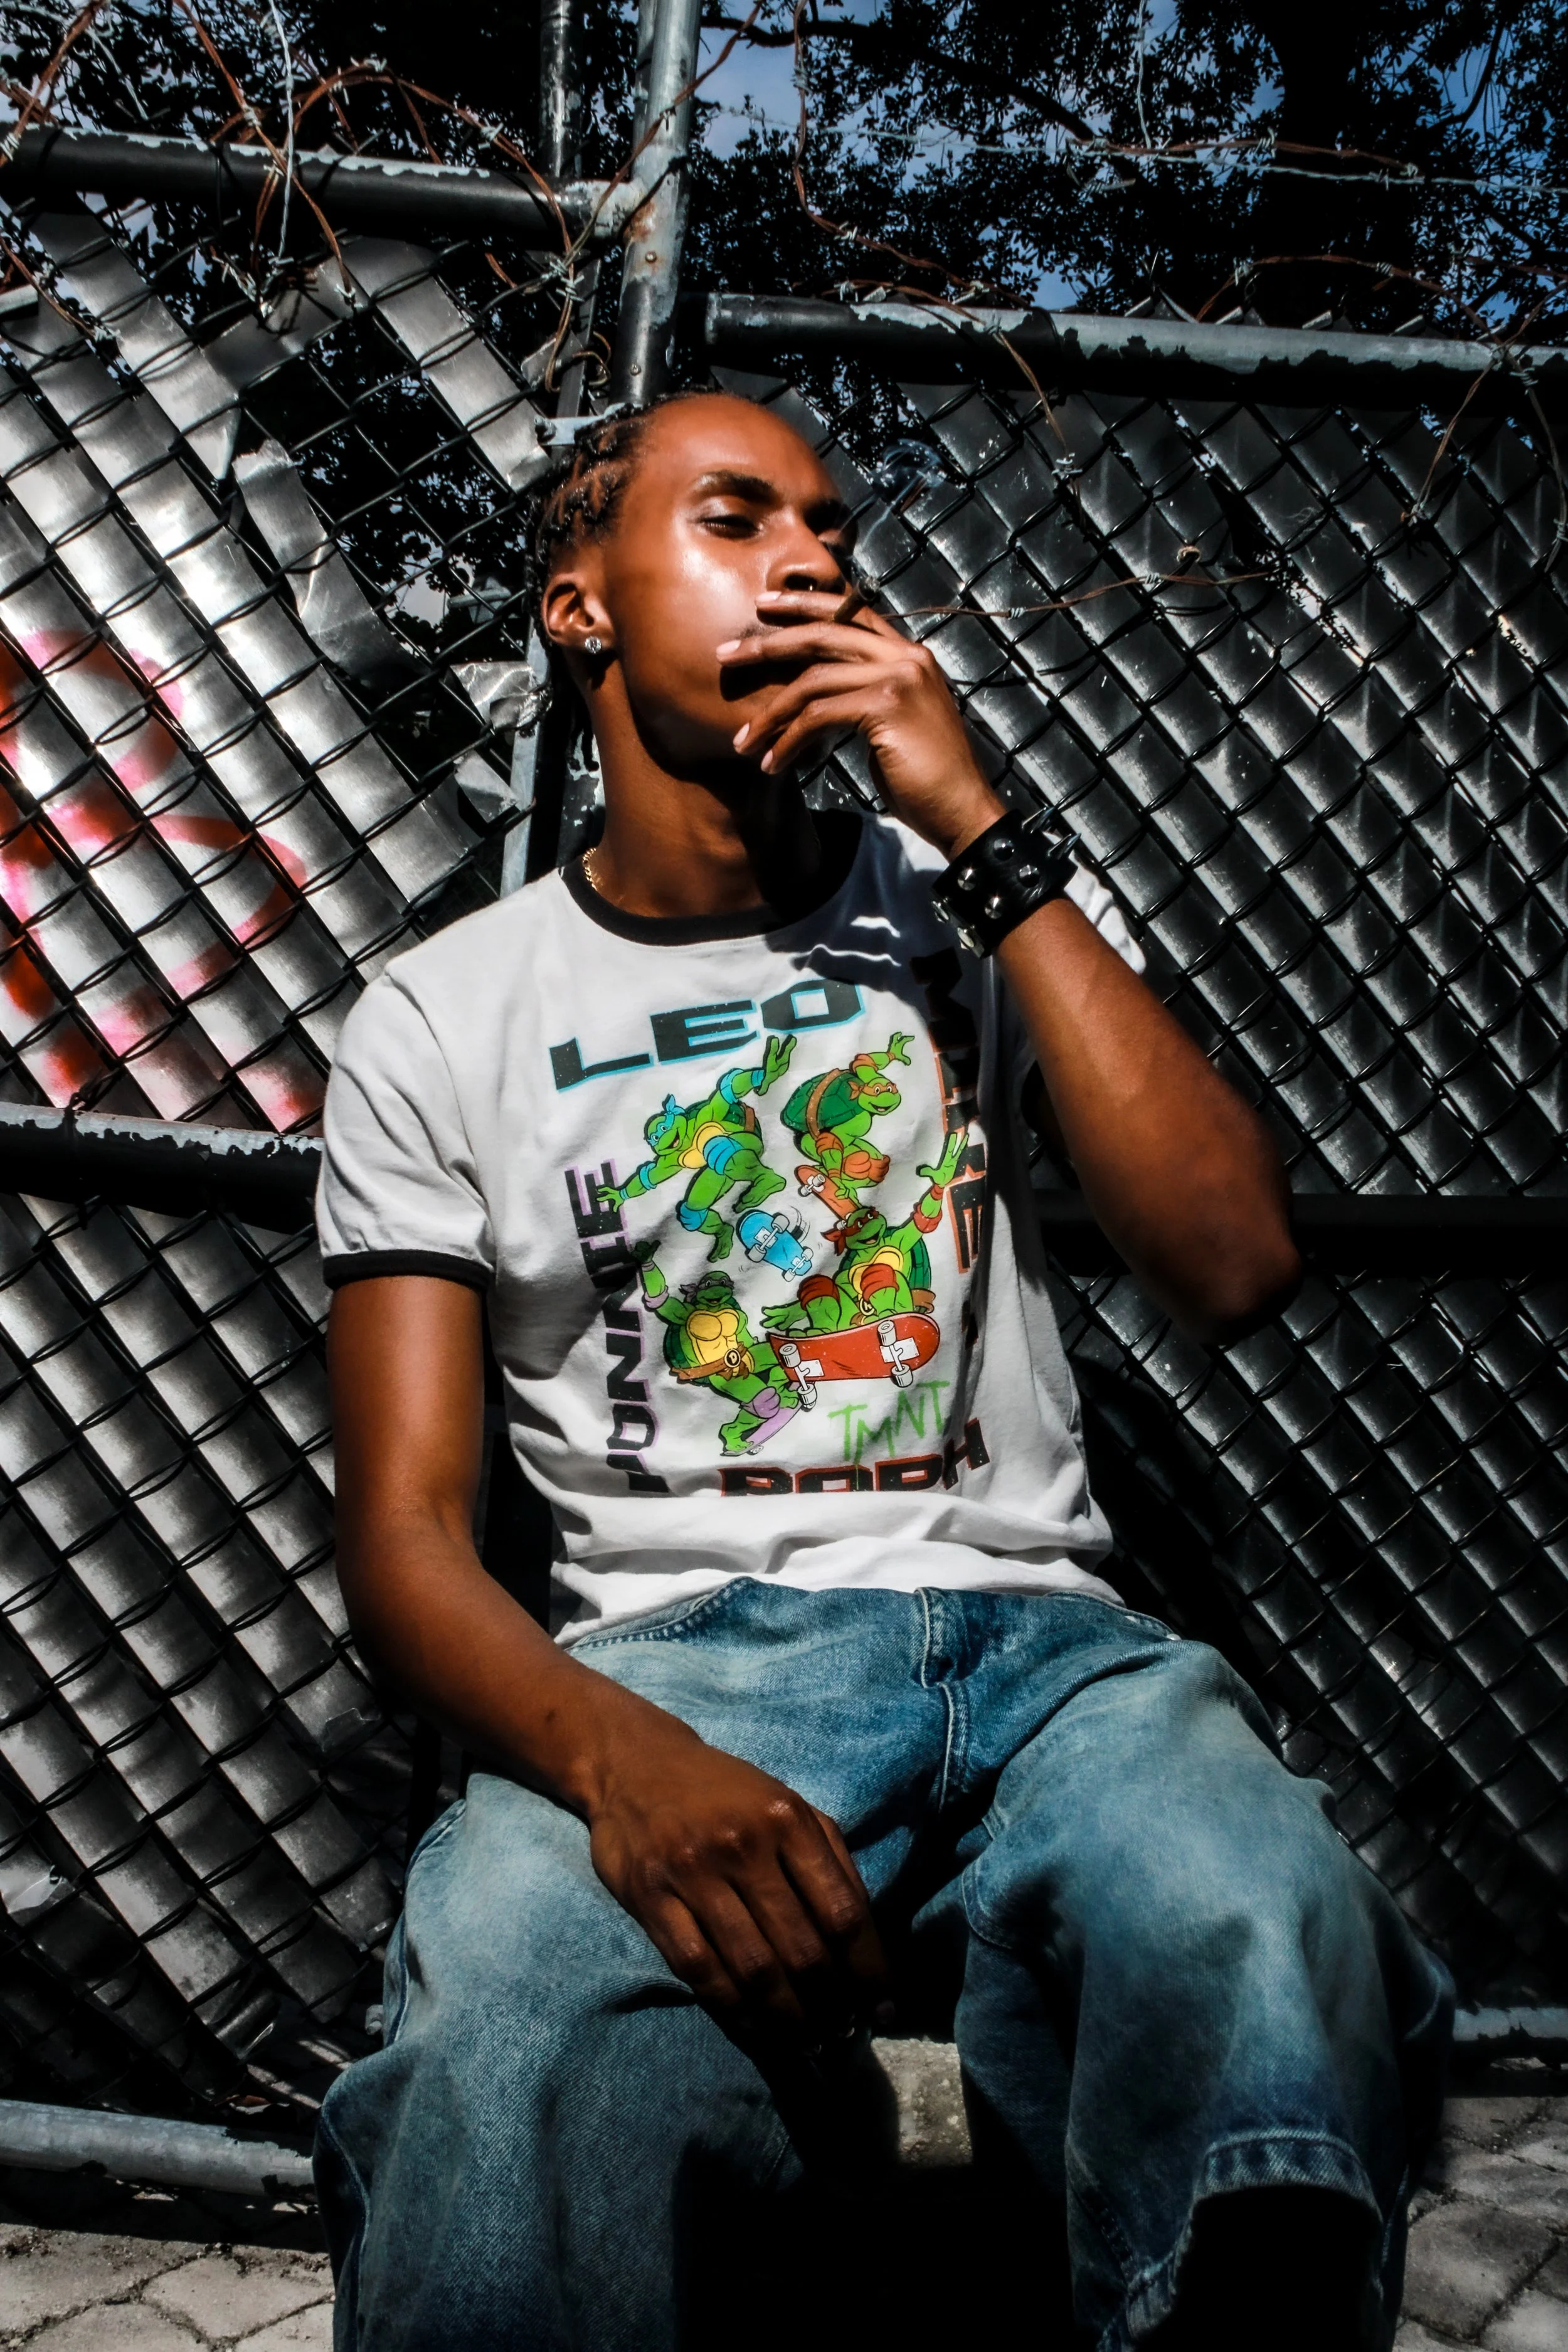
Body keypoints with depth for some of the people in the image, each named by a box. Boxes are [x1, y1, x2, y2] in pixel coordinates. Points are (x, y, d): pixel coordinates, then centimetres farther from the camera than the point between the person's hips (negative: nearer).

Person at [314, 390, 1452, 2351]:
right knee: (506, 2073, -36)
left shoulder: (980, 904, 15)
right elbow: (405, 1538, 1)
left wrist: (985, 831, -5)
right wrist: (619, 1754, -22)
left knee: (1258, 1950, -34)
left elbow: (1233, 1264, -2)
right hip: (672, 1660, -1)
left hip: (1037, 1633, 2)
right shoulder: (441, 1019, 9)